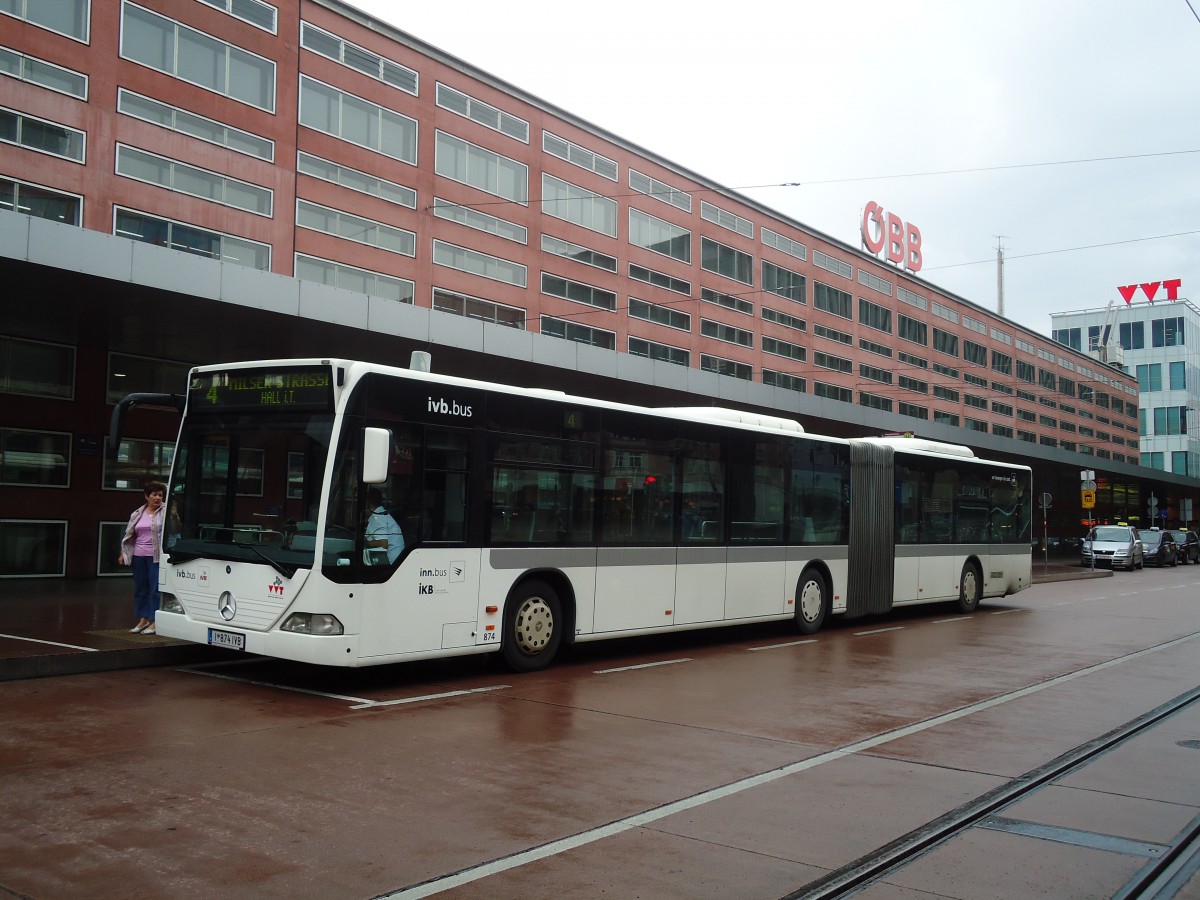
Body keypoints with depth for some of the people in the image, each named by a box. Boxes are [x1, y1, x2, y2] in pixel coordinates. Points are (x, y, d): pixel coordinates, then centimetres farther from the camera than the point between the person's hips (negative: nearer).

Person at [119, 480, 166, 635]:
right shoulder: (138, 514, 13)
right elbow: (129, 535, 18)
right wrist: (123, 553, 13)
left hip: (156, 556, -5)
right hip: (139, 556, 5)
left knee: (156, 589, -5)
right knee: (140, 588, 10)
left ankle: (155, 622, 0)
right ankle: (143, 619, 21)